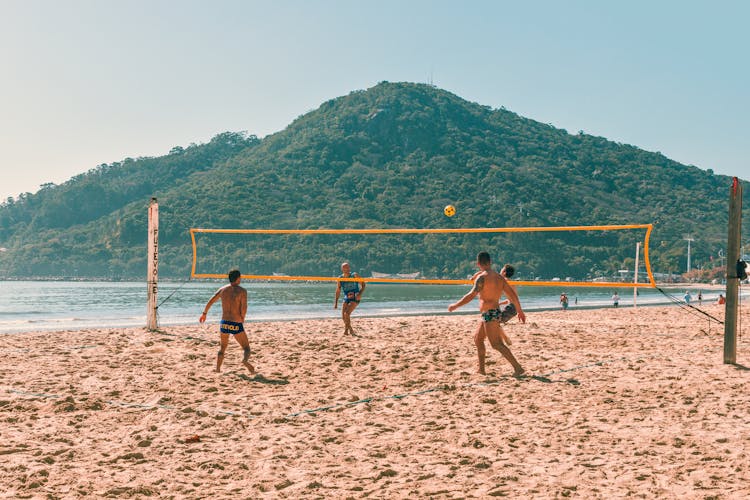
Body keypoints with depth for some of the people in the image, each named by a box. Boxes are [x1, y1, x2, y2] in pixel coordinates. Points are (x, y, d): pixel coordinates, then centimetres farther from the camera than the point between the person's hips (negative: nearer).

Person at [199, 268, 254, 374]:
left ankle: (217, 369, 19)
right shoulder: (242, 291, -7)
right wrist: (242, 319, 4)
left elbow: (210, 302, 15)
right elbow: (244, 309, -14)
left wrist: (204, 313, 29)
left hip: (224, 323, 4)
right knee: (246, 348, 6)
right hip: (237, 325, -4)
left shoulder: (222, 289, 7)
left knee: (222, 347, 25)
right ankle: (245, 360, -26)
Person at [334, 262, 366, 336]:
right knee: (343, 316, -2)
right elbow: (338, 292, 10)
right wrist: (336, 302, 5)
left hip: (355, 298, -4)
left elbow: (363, 284, -1)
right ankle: (350, 329, 22)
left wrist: (360, 293, -16)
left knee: (347, 313, -20)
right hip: (346, 298, 4)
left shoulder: (354, 275, -6)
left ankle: (346, 329, -1)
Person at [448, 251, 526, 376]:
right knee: (477, 339, 20)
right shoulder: (499, 277, 10)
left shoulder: (482, 277, -14)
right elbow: (512, 294, 10)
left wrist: (456, 305, -19)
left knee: (496, 344, -8)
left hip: (490, 314, -9)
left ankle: (518, 368, -11)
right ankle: (481, 369, 25)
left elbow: (472, 295, -25)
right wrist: (520, 311, 17)